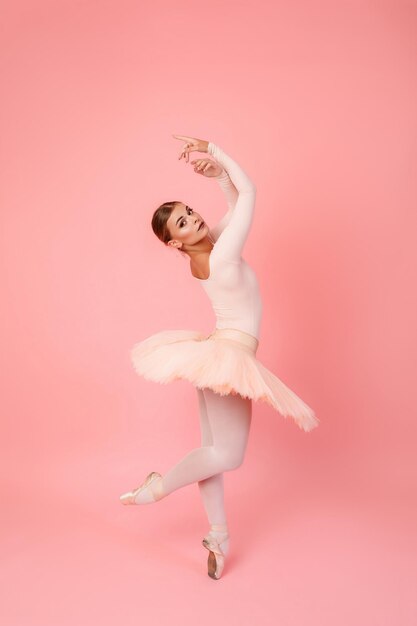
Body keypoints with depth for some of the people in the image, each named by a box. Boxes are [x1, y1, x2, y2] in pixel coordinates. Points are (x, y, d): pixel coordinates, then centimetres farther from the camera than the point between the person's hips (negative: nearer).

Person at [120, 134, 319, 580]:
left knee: (213, 448, 11)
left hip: (217, 353, 9)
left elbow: (236, 201, 16)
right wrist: (214, 150, -11)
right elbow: (250, 192, -15)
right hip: (230, 356, -9)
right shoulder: (221, 256, -20)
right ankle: (161, 485, 10)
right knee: (228, 455, -3)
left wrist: (218, 173, 0)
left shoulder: (206, 250, 3)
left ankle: (218, 535, 21)